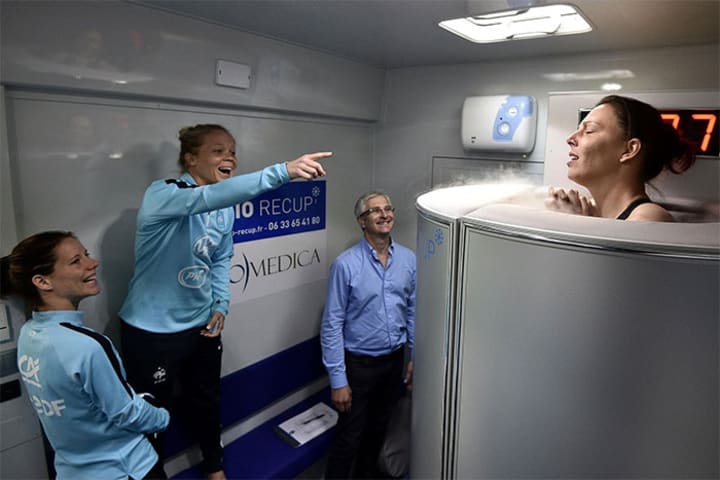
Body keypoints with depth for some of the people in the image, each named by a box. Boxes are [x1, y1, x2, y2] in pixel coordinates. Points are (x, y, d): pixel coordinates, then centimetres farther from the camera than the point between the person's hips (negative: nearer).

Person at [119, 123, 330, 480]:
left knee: (206, 403, 23)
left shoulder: (226, 210, 1)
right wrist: (283, 171, -52)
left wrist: (220, 306, -2)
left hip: (202, 325, 6)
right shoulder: (162, 194, -21)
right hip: (152, 332, -6)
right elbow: (211, 196, -42)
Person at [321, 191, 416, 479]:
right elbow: (332, 325, -15)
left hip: (395, 359, 5)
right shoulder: (346, 264, -17)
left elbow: (412, 311, 6)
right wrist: (337, 380, -15)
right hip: (358, 363, -4)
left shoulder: (408, 259, -3)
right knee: (349, 437, 9)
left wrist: (415, 357, 5)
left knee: (378, 429, 23)